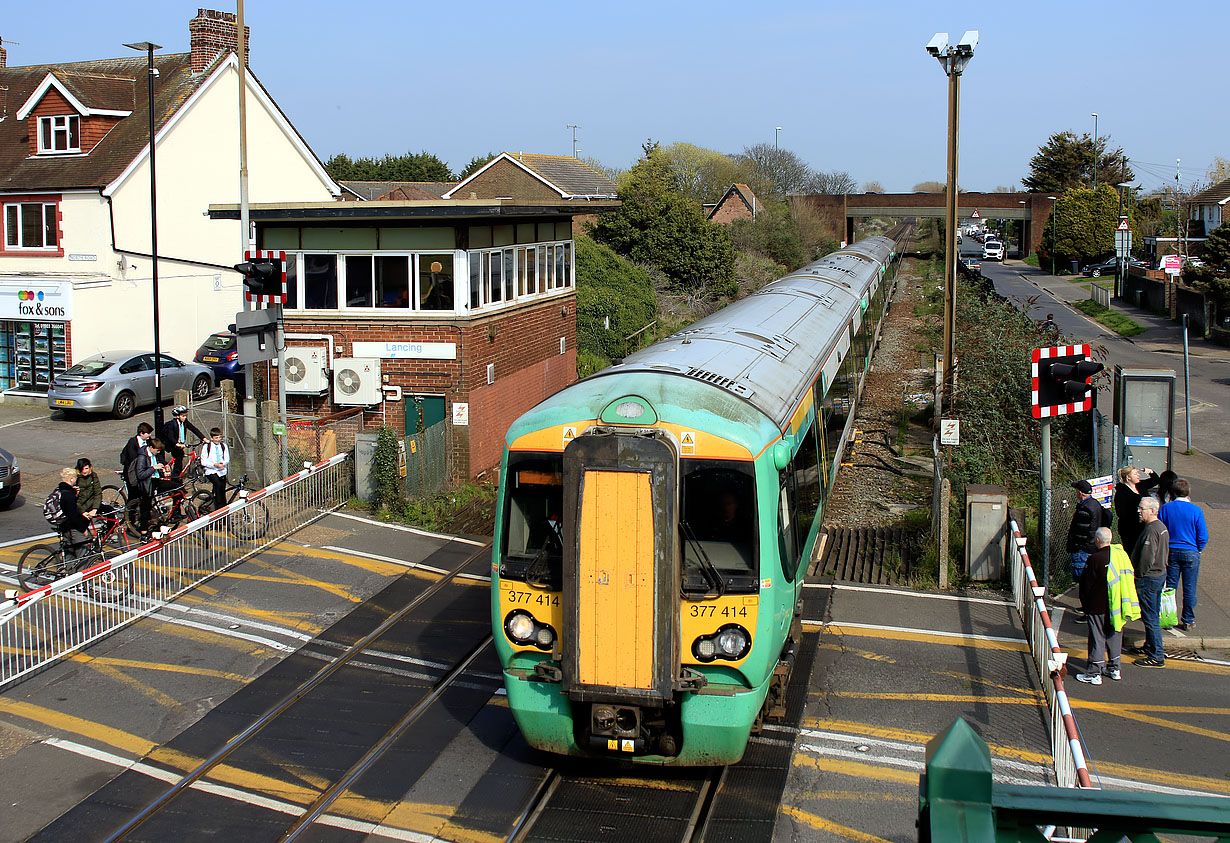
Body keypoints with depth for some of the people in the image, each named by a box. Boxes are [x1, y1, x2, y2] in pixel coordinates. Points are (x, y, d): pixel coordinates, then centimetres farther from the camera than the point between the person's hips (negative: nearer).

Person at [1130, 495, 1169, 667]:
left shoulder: (1151, 530, -22)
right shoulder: (1162, 527, 10)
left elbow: (1146, 558, -25)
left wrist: (1139, 576, -13)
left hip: (1148, 578, -10)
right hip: (1160, 574, 10)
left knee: (1150, 618, -5)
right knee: (1153, 615, 21)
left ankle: (1157, 657, -2)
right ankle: (1150, 646, 33)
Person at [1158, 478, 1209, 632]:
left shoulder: (1165, 508, -5)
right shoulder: (1196, 510, -10)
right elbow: (1203, 537, -7)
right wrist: (1197, 550, 12)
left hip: (1171, 551, 2)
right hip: (1191, 553, -2)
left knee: (1169, 586, 11)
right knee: (1189, 589, 8)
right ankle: (1188, 621, 15)